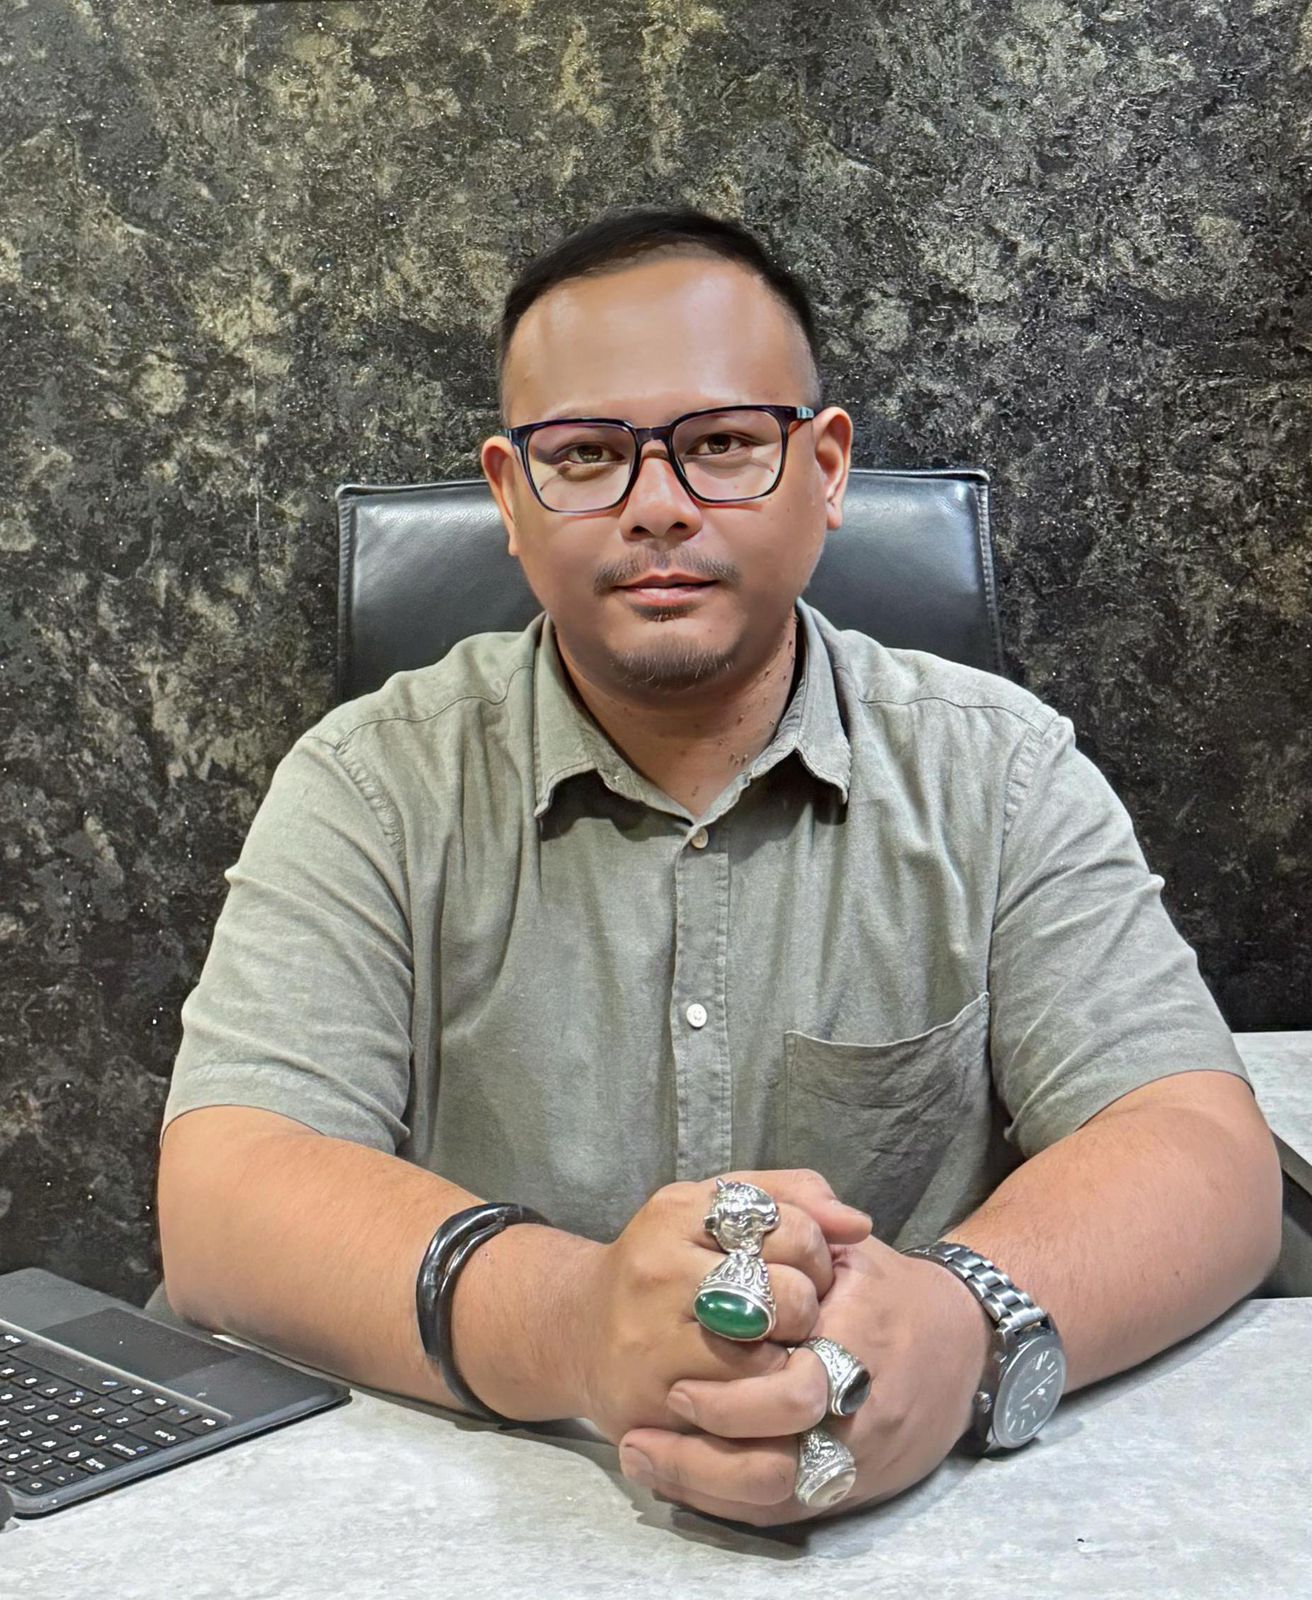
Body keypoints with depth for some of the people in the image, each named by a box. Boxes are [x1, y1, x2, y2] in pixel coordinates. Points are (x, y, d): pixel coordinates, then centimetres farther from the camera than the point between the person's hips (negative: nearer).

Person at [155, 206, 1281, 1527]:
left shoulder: (997, 772, 0)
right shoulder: (373, 787, -3)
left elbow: (1202, 1153, -9)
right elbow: (225, 1203, -13)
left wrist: (963, 1322, -30)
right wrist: (571, 1320, -32)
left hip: (922, 1496, 1)